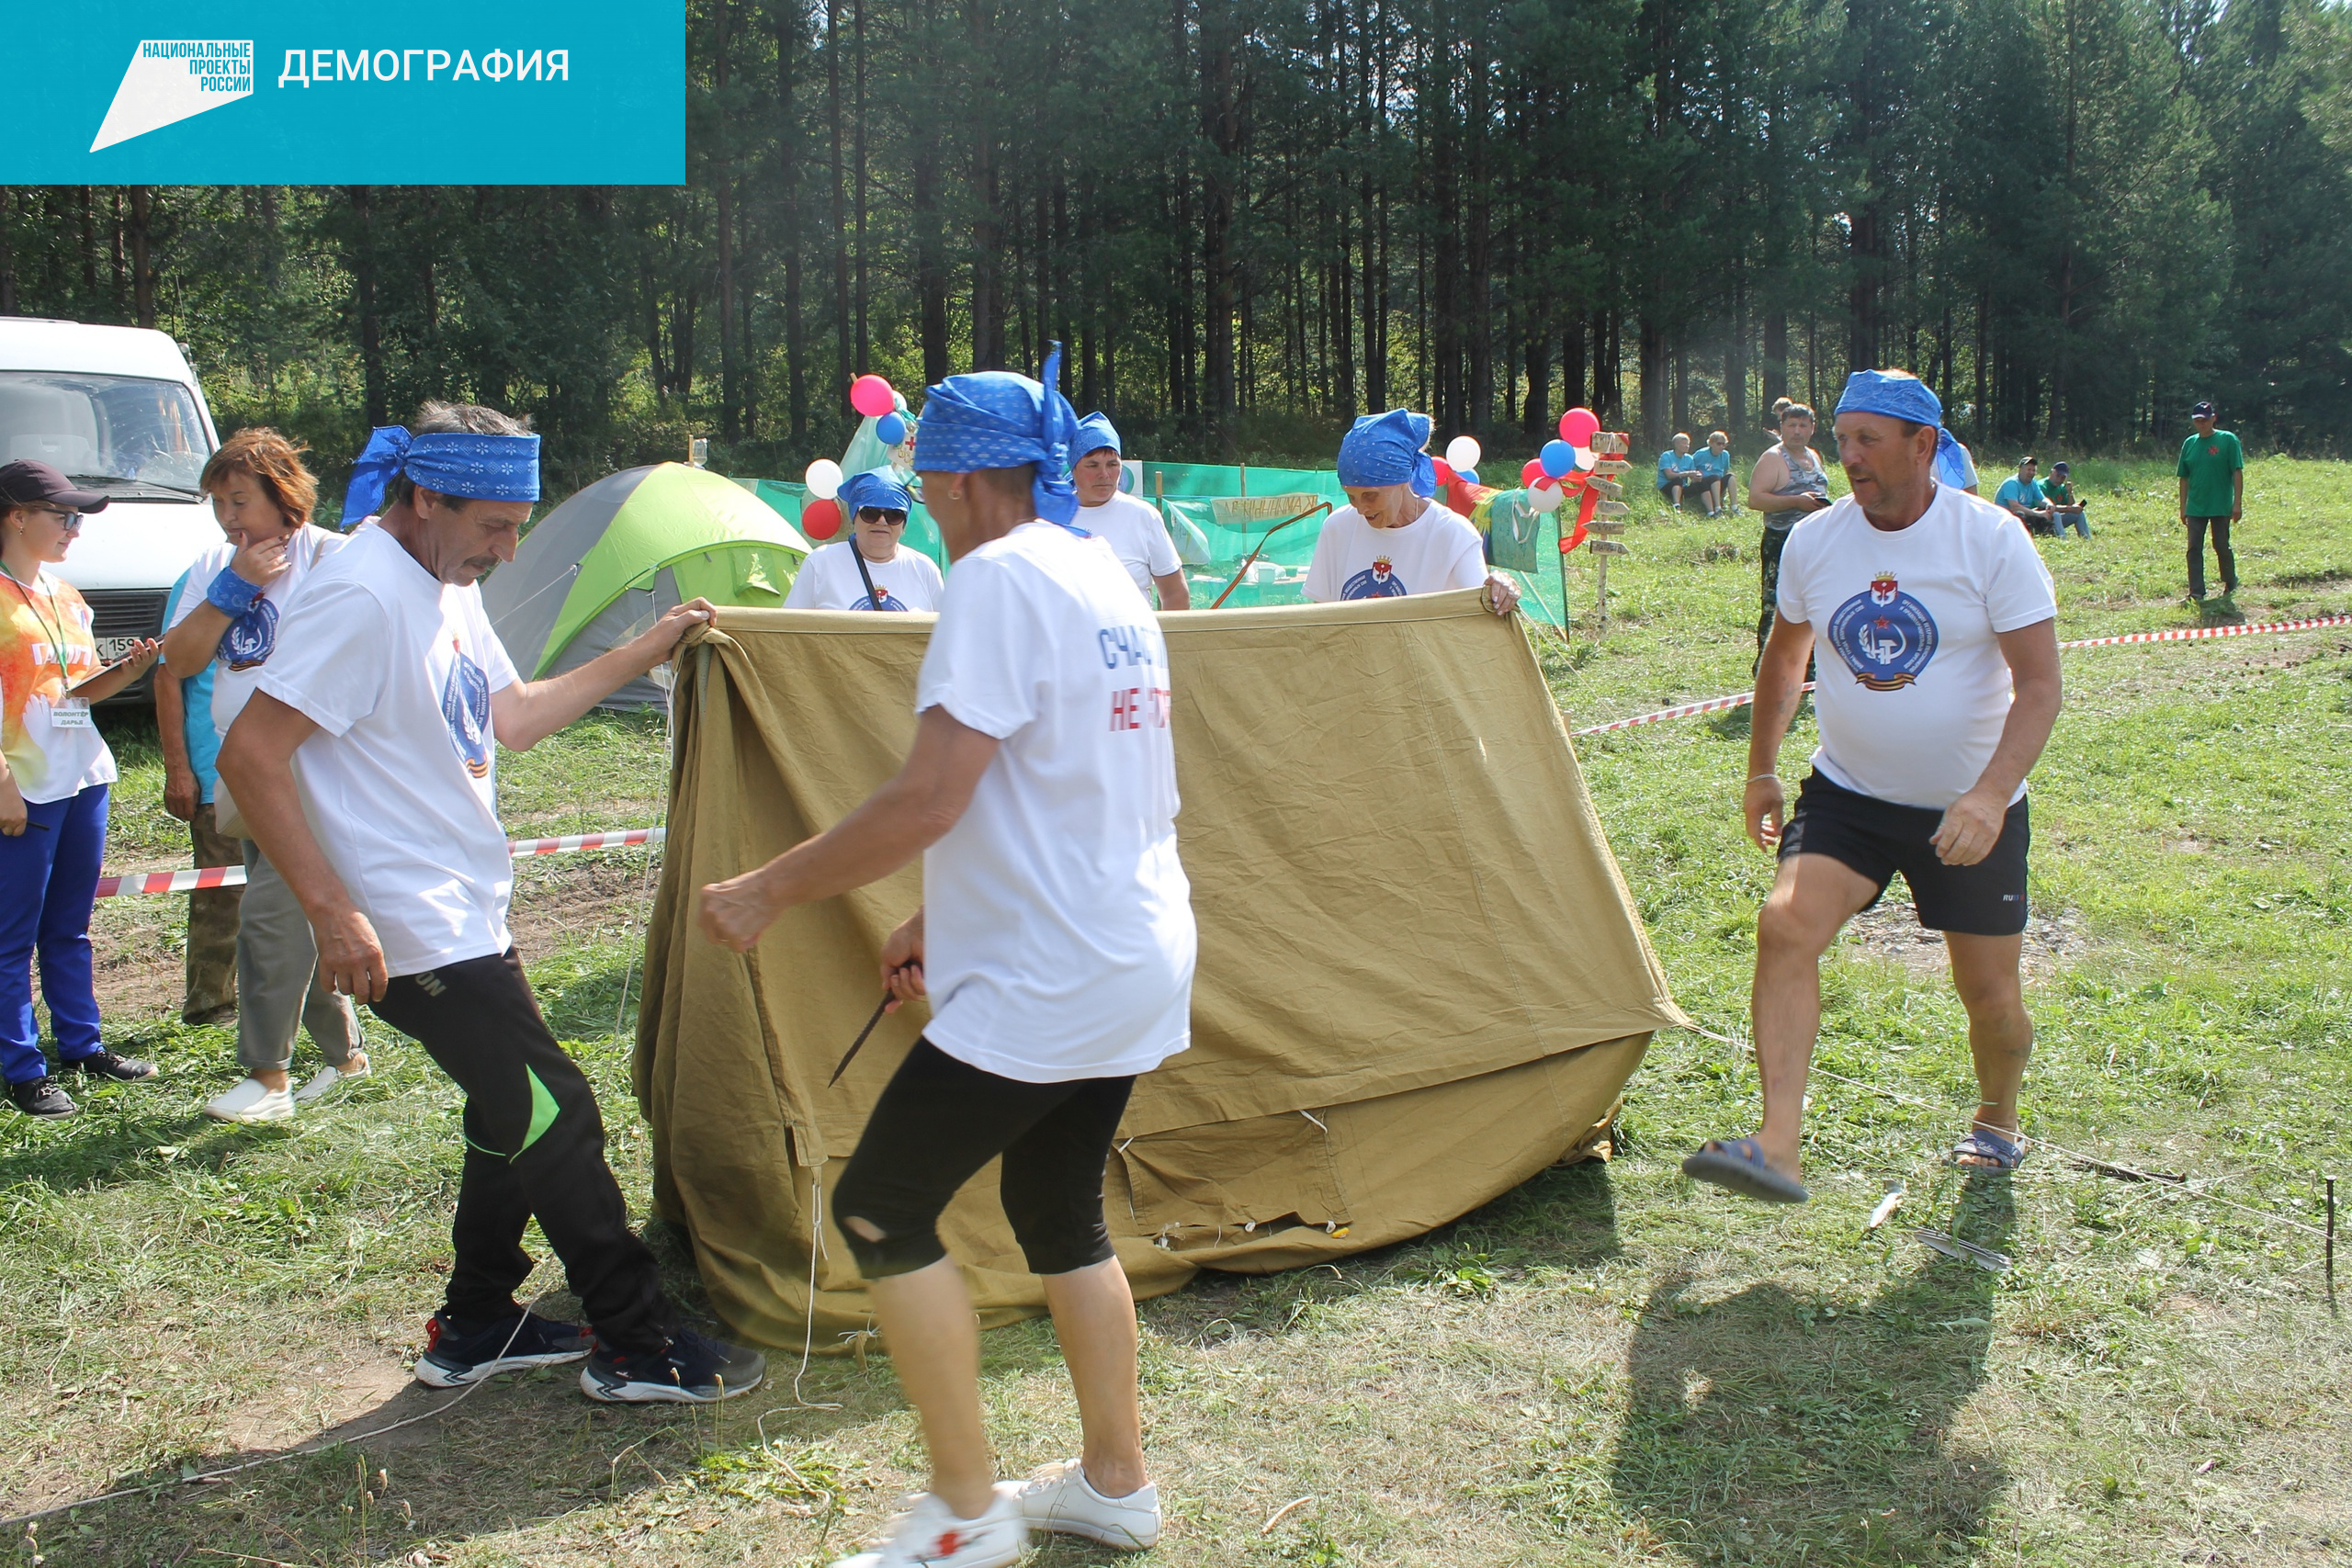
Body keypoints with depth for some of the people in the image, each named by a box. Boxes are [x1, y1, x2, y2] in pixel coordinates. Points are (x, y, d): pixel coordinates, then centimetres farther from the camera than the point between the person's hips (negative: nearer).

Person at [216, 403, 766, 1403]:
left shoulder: (448, 589, 11)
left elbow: (513, 717, 21)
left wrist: (643, 651, 17)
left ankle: (476, 1330, 30)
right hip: (414, 936, -10)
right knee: (554, 1116, -5)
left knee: (516, 1116, 17)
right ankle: (636, 1346, 6)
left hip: (468, 918, 10)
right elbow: (251, 757, -23)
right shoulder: (363, 596, -20)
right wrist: (332, 910, -23)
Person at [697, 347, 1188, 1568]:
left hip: (1042, 980, -10)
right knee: (1059, 1211, 21)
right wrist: (945, 921, 24)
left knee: (880, 1211, 1)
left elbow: (931, 797, -23)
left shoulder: (998, 577, -16)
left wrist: (771, 891, -13)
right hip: (1138, 961, 10)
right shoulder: (1107, 577, 14)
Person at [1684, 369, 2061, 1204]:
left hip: (1969, 811, -2)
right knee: (1786, 922, -24)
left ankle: (1997, 1120, 40)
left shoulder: (1991, 539, -13)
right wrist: (1761, 769, 16)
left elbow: (2040, 683, -15)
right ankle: (1778, 1148, -29)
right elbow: (1783, 657, 15)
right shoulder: (1814, 540, -3)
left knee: (1991, 996, 7)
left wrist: (1992, 792, -29)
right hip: (1847, 792, 2)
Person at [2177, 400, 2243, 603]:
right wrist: (2183, 507, 9)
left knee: (2221, 546, 6)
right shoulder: (2189, 443, 7)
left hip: (2221, 506, -4)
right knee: (2194, 549, -1)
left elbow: (2237, 472, -7)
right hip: (2195, 507, 4)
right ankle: (2196, 592, 1)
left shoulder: (2228, 440, -5)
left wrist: (2237, 503, -12)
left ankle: (2230, 584, 27)